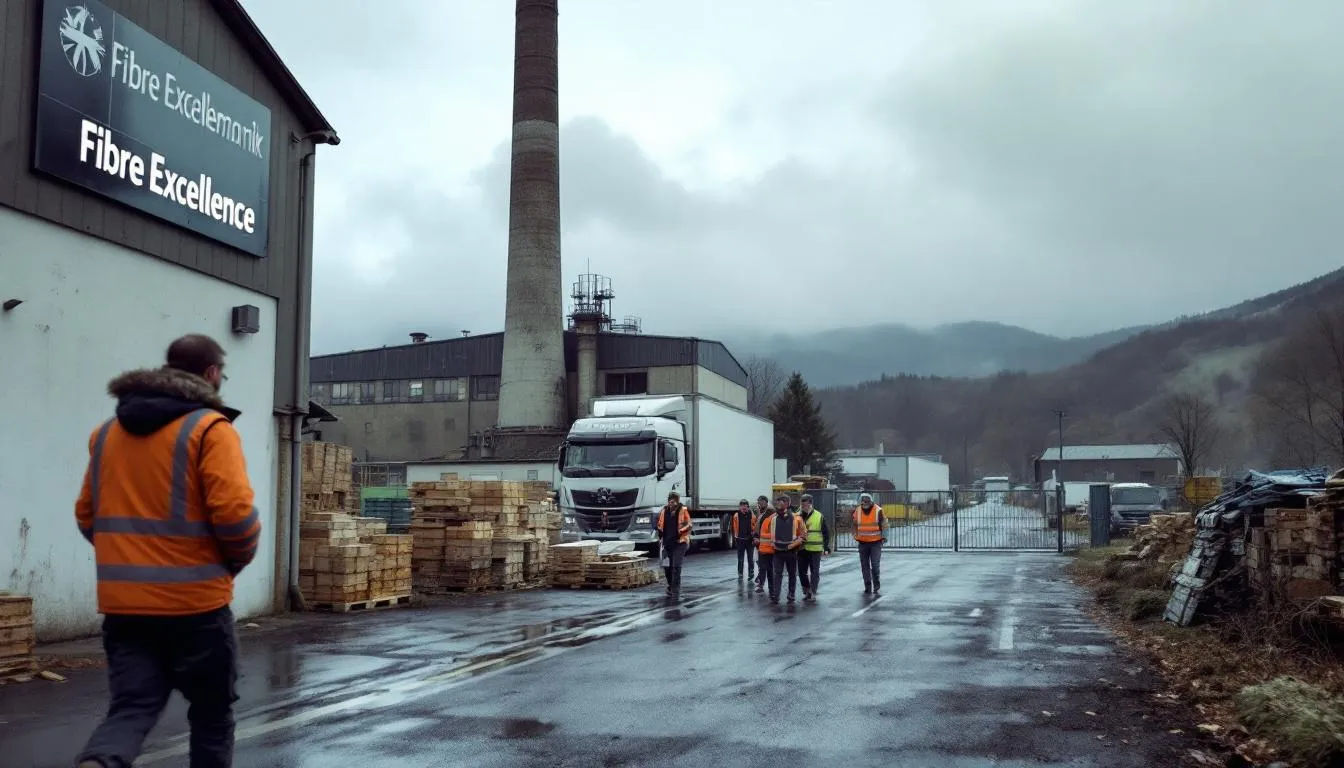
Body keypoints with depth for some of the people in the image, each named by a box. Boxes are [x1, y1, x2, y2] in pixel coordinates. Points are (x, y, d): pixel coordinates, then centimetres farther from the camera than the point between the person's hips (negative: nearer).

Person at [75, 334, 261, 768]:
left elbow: (86, 515, 14)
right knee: (212, 714, 12)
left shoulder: (107, 432, 11)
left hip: (122, 603, 5)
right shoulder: (209, 428, -9)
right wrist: (239, 558, 1)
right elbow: (234, 513, -19)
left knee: (131, 707, 5)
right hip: (194, 601, -5)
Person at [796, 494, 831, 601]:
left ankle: (813, 592, 6)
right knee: (801, 572, 6)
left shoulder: (819, 516, -3)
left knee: (814, 572, 0)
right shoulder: (798, 516, 5)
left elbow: (826, 533, 1)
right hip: (801, 549, 3)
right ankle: (806, 591, 20)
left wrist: (826, 548, -2)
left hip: (815, 549, -3)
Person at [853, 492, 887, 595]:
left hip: (875, 542, -3)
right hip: (863, 543, 3)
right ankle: (868, 587, 14)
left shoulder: (878, 511, -9)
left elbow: (884, 524, -2)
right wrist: (856, 536, 8)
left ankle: (876, 586, 10)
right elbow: (855, 525, 14)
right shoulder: (857, 511, 1)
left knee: (875, 565, -7)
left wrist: (884, 537, -7)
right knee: (865, 566, 6)